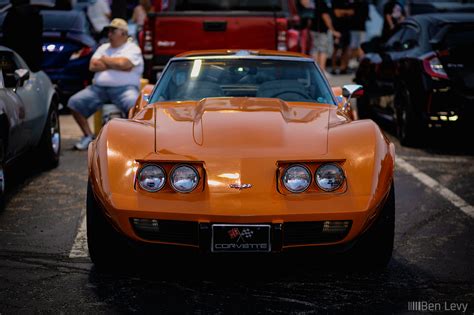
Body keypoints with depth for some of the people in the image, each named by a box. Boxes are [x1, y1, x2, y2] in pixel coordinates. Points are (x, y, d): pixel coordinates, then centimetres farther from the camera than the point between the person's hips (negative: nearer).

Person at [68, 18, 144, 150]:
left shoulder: (132, 49, 7)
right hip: (99, 87, 5)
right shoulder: (103, 48, 23)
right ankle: (88, 136, 0)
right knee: (74, 102, -11)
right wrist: (115, 65, 0)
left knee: (135, 104, -37)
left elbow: (123, 63, -14)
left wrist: (105, 60, 4)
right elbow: (92, 66, 7)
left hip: (124, 88, -5)